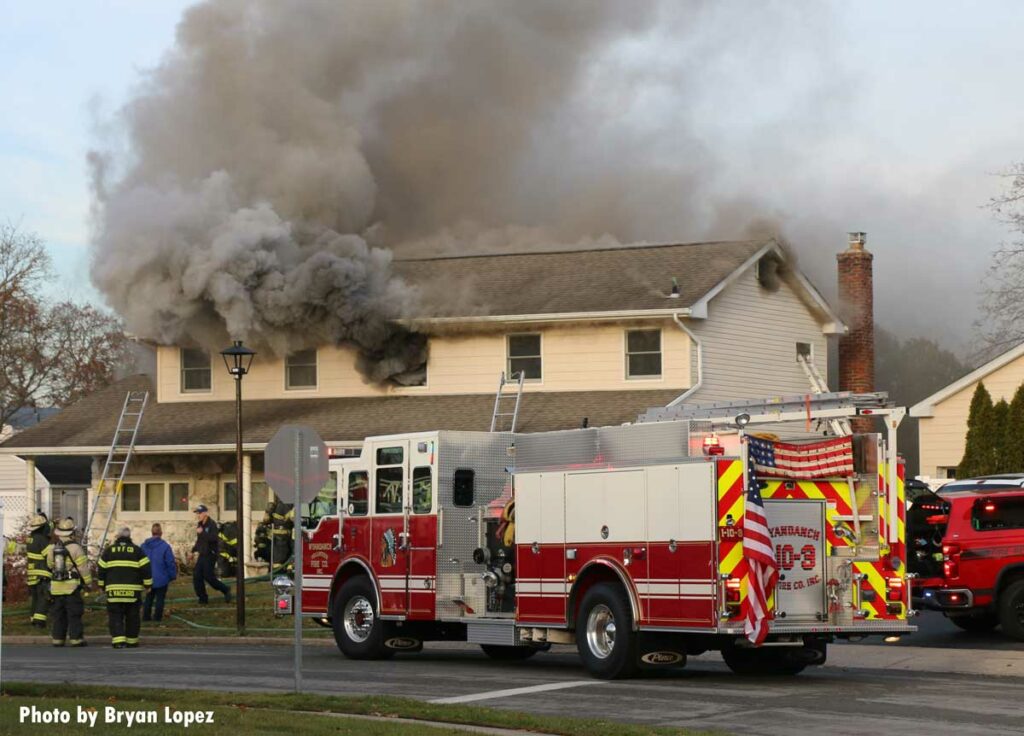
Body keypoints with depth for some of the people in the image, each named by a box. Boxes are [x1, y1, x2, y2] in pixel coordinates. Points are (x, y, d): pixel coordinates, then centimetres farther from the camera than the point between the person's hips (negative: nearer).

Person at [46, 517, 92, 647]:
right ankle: (76, 639, -3)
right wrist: (88, 583, -2)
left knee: (57, 615, 10)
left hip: (56, 587, 5)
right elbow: (83, 567, -10)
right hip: (72, 586, -5)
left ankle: (57, 639, 11)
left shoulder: (52, 548, 5)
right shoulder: (75, 547, -10)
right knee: (74, 615, -1)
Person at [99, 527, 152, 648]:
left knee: (115, 616, 1)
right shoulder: (137, 551, 3)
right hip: (133, 591, 0)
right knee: (132, 616, 11)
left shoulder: (108, 551, 7)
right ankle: (132, 640, 16)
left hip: (114, 590, 0)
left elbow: (102, 570, 9)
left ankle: (118, 640, -15)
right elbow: (145, 569, -1)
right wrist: (147, 584, 9)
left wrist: (102, 586, 20)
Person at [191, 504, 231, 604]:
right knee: (197, 576, 1)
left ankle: (226, 590, 13)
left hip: (210, 554, -8)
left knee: (208, 576, -8)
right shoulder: (199, 525, 12)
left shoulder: (212, 524, -14)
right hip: (202, 555, 8)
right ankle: (202, 598, 9)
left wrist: (202, 532, -26)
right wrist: (194, 550, 21)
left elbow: (213, 538, -29)